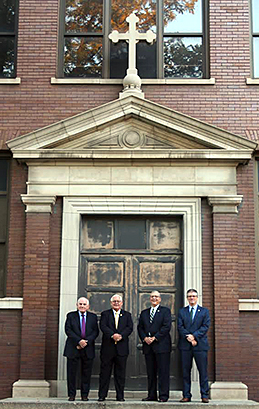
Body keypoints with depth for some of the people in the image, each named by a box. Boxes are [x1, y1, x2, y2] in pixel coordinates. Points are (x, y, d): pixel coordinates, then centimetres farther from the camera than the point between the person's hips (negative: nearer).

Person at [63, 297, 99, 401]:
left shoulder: (93, 317, 10)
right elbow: (68, 330, -3)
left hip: (88, 349, 1)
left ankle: (84, 395, 12)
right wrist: (79, 341, -14)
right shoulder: (71, 315, 7)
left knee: (86, 373, 3)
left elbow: (95, 331, 2)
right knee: (71, 372, 1)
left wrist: (86, 341, -12)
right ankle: (71, 394, 10)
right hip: (73, 348, -1)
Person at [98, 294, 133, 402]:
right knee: (105, 372, 2)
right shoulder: (105, 314, 9)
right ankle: (102, 395, 8)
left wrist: (121, 335, -17)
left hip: (122, 348, 1)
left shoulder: (127, 315, 14)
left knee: (120, 373, 4)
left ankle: (120, 396, 11)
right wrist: (112, 335, -22)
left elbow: (130, 327, 0)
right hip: (107, 347, -1)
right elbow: (103, 326, -6)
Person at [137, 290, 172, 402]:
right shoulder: (144, 313, 19)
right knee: (150, 372, 6)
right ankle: (152, 395, 12)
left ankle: (163, 395, -1)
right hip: (148, 346, 5)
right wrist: (144, 338, -6)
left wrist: (155, 338, -13)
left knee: (163, 372, -5)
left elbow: (167, 326, -7)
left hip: (161, 345, -4)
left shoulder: (165, 311, 4)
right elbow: (140, 327, 13)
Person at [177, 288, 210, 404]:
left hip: (200, 345, -1)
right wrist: (188, 338, -12)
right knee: (185, 371, 3)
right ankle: (186, 395, 9)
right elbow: (180, 327, 3)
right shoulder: (182, 311, 14)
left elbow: (205, 326, -1)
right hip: (185, 346, 1)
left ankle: (204, 395, 4)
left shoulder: (204, 311, 10)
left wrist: (194, 336, -13)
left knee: (203, 371, -2)